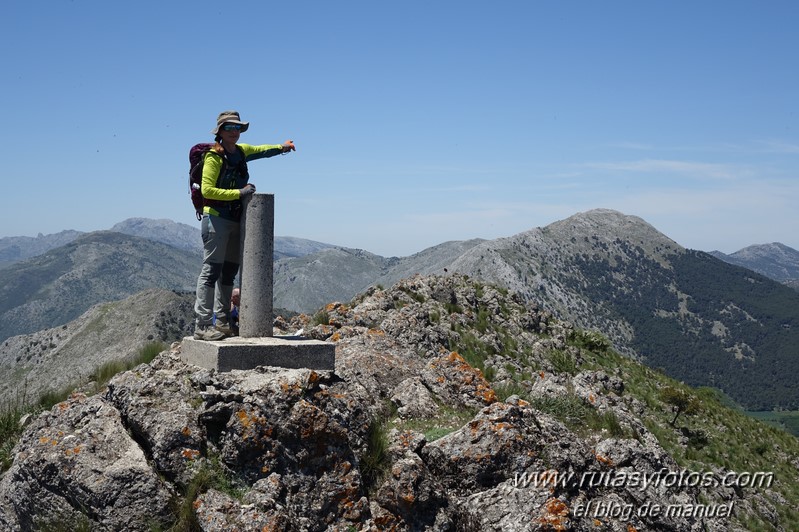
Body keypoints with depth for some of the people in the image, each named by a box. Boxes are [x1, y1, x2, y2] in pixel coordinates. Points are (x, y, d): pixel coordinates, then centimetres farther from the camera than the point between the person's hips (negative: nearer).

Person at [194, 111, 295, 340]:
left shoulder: (240, 151, 14)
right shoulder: (213, 157, -9)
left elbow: (260, 150, 36)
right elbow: (207, 190, -18)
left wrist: (280, 147, 25)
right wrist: (239, 193, -18)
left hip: (235, 220, 8)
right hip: (216, 218, -8)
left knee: (229, 273, 10)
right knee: (211, 271, -11)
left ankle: (221, 322, 16)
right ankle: (202, 326, -12)